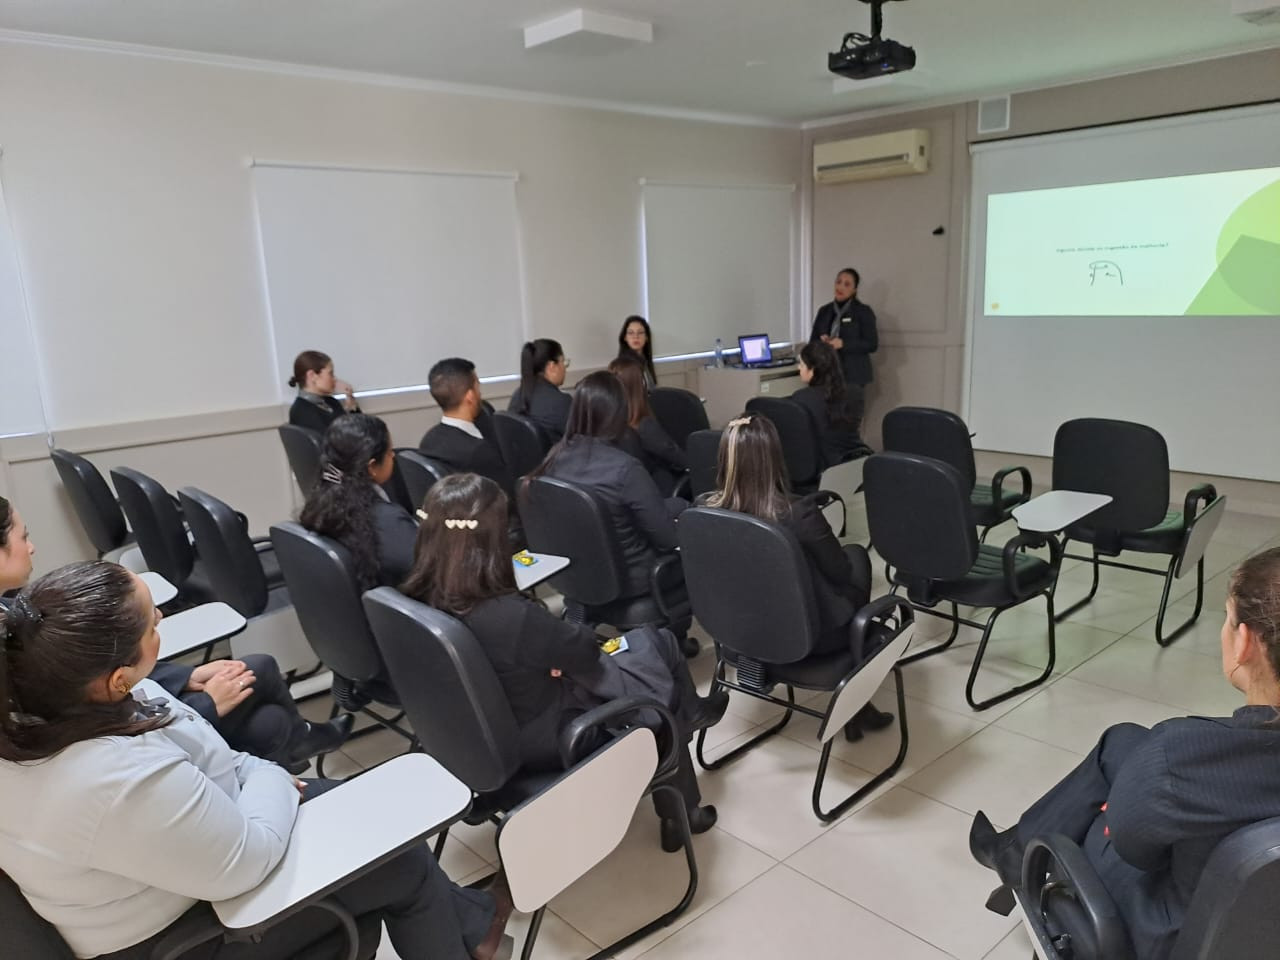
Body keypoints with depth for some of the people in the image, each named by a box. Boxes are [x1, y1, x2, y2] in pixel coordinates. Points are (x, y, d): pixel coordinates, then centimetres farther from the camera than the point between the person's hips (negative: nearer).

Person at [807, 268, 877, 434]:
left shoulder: (863, 311, -1)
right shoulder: (824, 311, 12)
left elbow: (872, 344, -6)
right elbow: (812, 341, 15)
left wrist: (843, 344, -17)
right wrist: (822, 343, -9)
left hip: (853, 375, -4)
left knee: (851, 423, -8)